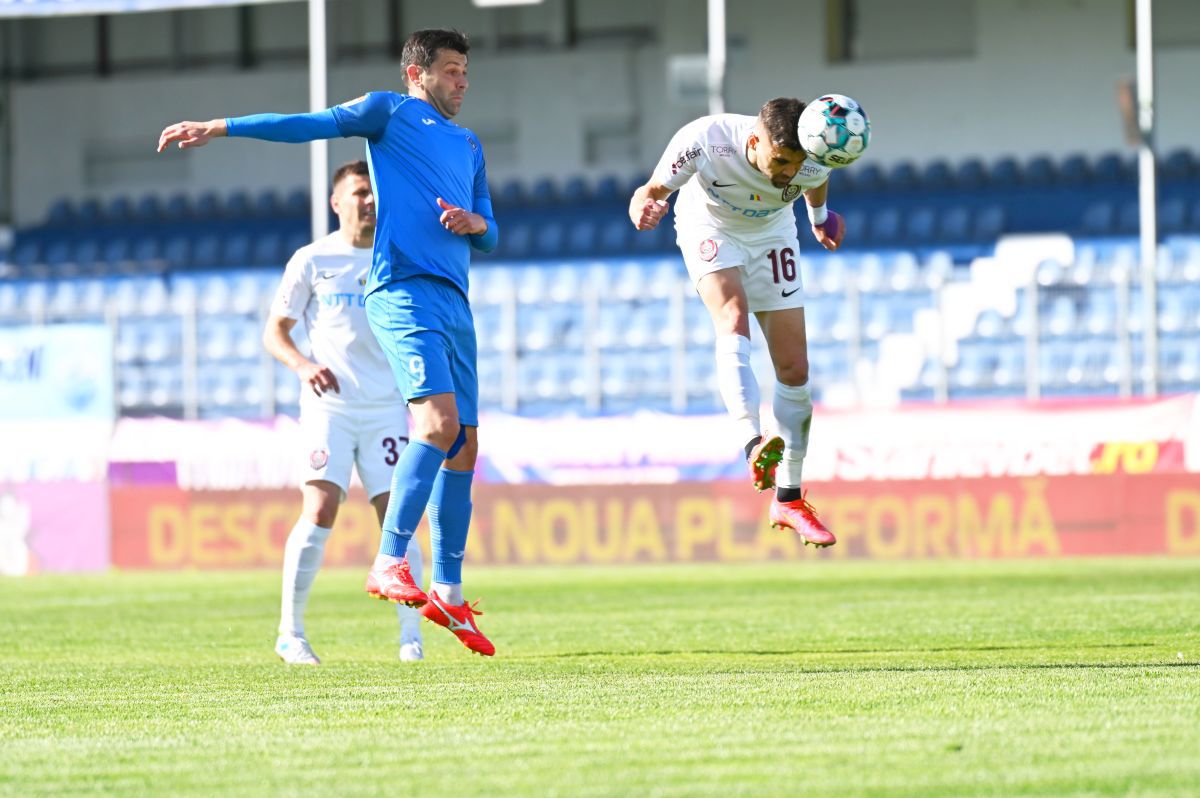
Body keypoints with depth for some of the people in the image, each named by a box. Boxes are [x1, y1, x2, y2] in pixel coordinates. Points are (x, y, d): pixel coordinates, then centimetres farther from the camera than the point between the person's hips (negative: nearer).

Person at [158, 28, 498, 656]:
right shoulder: (390, 112, 7)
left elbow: (490, 234, 26)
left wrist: (473, 222, 2)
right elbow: (307, 125, 0)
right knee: (439, 419, -24)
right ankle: (389, 564, -26)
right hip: (405, 291, -8)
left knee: (464, 445, 6)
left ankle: (447, 592, 11)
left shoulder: (469, 146, 26)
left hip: (454, 302, 8)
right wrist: (218, 128, -8)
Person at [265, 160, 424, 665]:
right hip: (329, 404, -2)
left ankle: (411, 637, 2)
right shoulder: (312, 261, 4)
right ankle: (290, 633, -8)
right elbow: (274, 331, 5)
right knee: (320, 510, -16)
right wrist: (303, 365, -15)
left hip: (385, 407, 2)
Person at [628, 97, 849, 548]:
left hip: (772, 235, 3)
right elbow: (653, 190, -22)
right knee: (733, 319, -32)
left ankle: (789, 500, 10)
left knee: (794, 370, -2)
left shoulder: (811, 162, -28)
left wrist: (820, 216, 19)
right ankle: (755, 446, -46)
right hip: (710, 229, -3)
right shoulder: (704, 140, -36)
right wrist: (644, 206, -46)